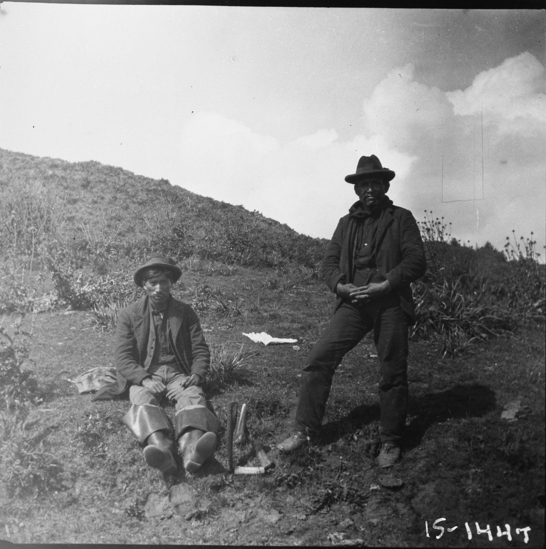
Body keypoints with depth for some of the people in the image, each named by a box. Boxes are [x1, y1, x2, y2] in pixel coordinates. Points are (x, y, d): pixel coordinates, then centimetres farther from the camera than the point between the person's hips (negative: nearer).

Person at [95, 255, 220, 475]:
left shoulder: (185, 312, 11)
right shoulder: (129, 315, 7)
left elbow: (200, 350, 9)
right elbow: (122, 357, -1)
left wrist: (197, 374, -13)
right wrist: (144, 379, -19)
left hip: (178, 373, 1)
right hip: (143, 376, 0)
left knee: (193, 395, -33)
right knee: (143, 400, -35)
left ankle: (191, 449, -63)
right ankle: (161, 449, -65)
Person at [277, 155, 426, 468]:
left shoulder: (401, 219, 6)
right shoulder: (347, 222, 17)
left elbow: (416, 261, -4)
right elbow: (330, 261, 13)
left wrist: (385, 285, -16)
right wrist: (340, 285, -8)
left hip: (391, 304, -3)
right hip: (353, 303, 3)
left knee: (393, 374, 2)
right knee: (319, 359, -7)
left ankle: (391, 444, 17)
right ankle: (305, 430, 4)